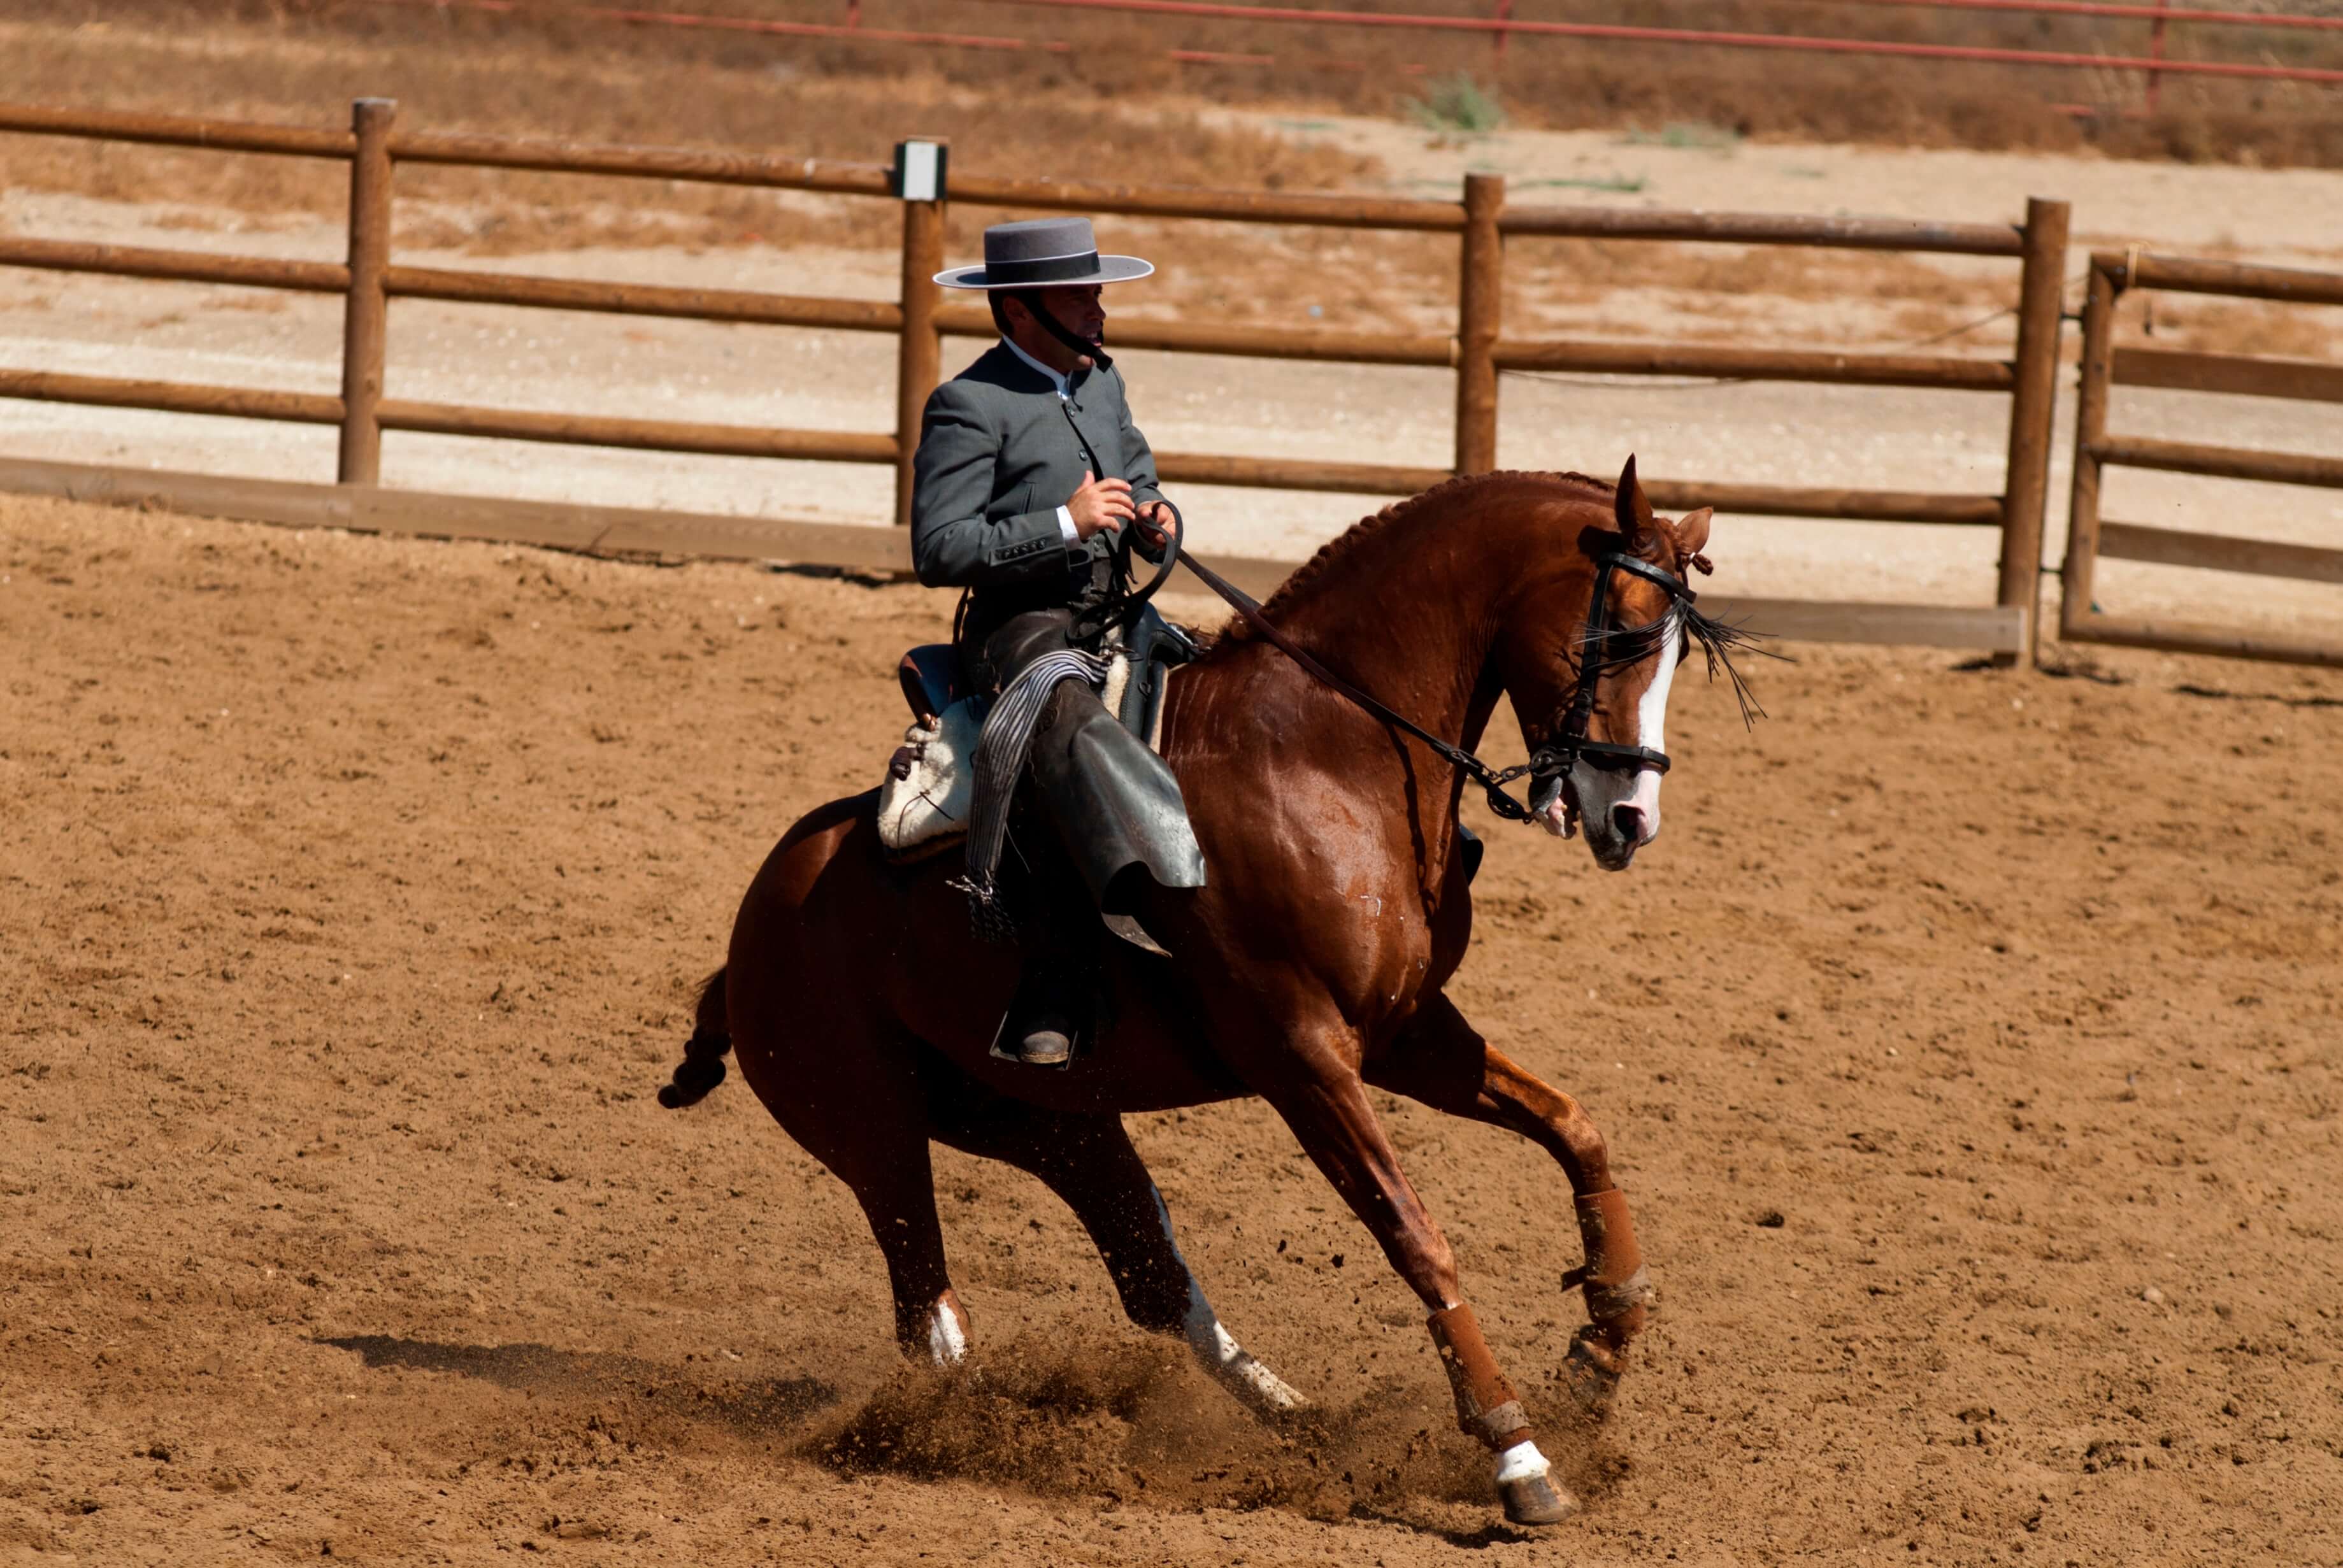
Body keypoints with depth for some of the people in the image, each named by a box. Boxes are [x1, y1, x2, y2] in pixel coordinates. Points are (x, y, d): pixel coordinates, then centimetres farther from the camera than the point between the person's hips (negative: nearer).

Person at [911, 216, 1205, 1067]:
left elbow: (1139, 481, 30)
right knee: (1069, 719, -37)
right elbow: (938, 550, -14)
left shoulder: (1102, 382, 18)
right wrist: (1064, 524, -19)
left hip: (1110, 620, 8)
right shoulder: (968, 407, -6)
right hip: (1020, 623, -8)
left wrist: (1155, 521, 5)